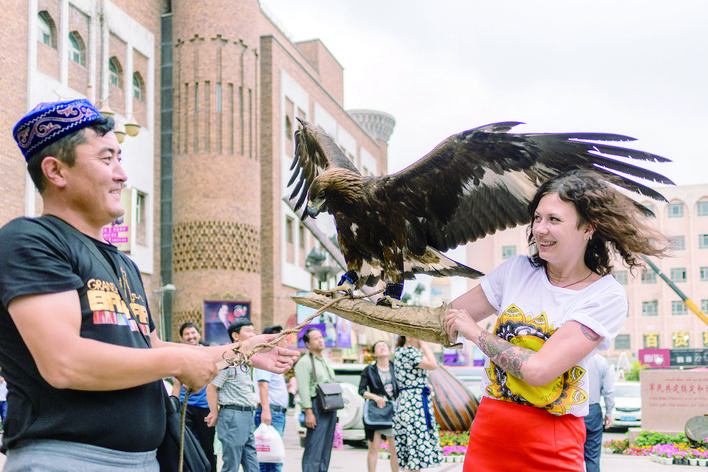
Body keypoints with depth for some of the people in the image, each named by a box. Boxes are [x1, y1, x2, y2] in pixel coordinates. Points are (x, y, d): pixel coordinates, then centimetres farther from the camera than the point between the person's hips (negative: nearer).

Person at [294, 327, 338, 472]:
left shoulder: (325, 361, 20)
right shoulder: (304, 362, -6)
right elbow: (303, 389, -14)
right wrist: (308, 413, -21)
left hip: (331, 408, 8)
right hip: (317, 408, -8)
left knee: (326, 449, 9)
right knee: (314, 450, -10)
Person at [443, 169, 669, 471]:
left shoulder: (606, 296, -11)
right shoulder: (518, 270, 4)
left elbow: (538, 369, -19)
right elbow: (445, 316, 11)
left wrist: (475, 333, -9)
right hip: (488, 432, 4)